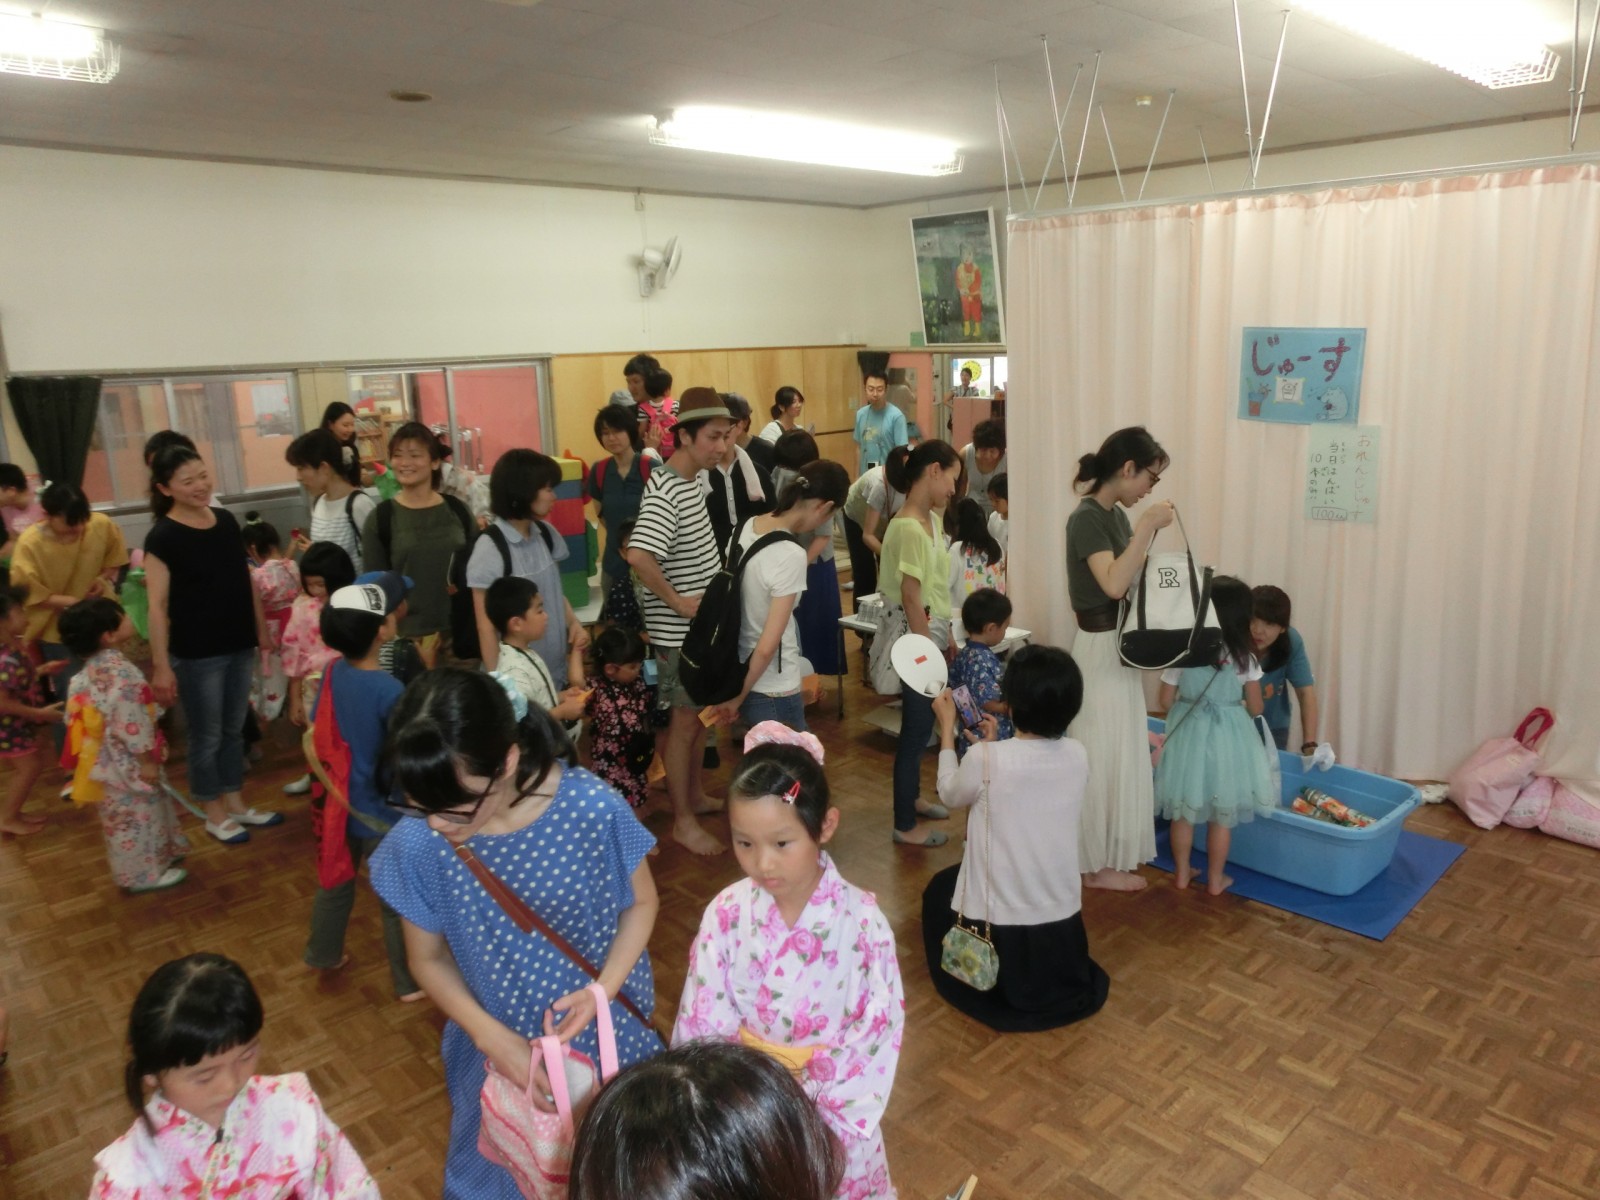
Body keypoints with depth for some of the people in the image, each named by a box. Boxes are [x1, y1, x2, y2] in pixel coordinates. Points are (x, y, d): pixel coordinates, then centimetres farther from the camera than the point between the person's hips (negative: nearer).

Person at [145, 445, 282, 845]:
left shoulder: (226, 521, 3)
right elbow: (157, 605, -15)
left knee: (234, 729, 17)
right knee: (207, 736, 8)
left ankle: (235, 804, 32)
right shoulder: (162, 537, -14)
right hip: (196, 654, -6)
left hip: (239, 646, 6)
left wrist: (262, 629, 14)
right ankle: (214, 814, 24)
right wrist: (161, 666, -17)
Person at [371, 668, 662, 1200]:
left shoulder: (593, 809, -28)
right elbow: (428, 958, -5)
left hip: (609, 1033, 0)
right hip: (502, 1050, 1)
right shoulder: (417, 845, -23)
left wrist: (602, 989, -22)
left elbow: (640, 903, -8)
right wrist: (492, 1037, -16)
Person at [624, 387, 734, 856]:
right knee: (683, 721, 2)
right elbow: (638, 555, -37)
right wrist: (677, 602, -26)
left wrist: (719, 579, 9)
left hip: (703, 623, 9)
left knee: (699, 714, 20)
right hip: (678, 629, -9)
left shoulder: (690, 481, 7)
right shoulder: (664, 492, -23)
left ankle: (696, 795, 36)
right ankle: (683, 822, 15)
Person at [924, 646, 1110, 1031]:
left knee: (939, 889, 27)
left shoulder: (985, 759, -22)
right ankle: (1059, 990, 25)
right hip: (1062, 925, 5)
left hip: (997, 922, -5)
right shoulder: (1078, 755, -9)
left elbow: (951, 795, 0)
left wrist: (947, 728, 8)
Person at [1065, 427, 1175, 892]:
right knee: (1105, 757, 2)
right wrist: (1148, 526, -29)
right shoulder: (1087, 518, -20)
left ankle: (1114, 853, 34)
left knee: (1120, 753, 19)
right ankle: (1099, 864, 16)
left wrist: (1148, 533, 4)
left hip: (1119, 647, 10)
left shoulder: (1114, 514, 8)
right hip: (1101, 650, -10)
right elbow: (1113, 584, -33)